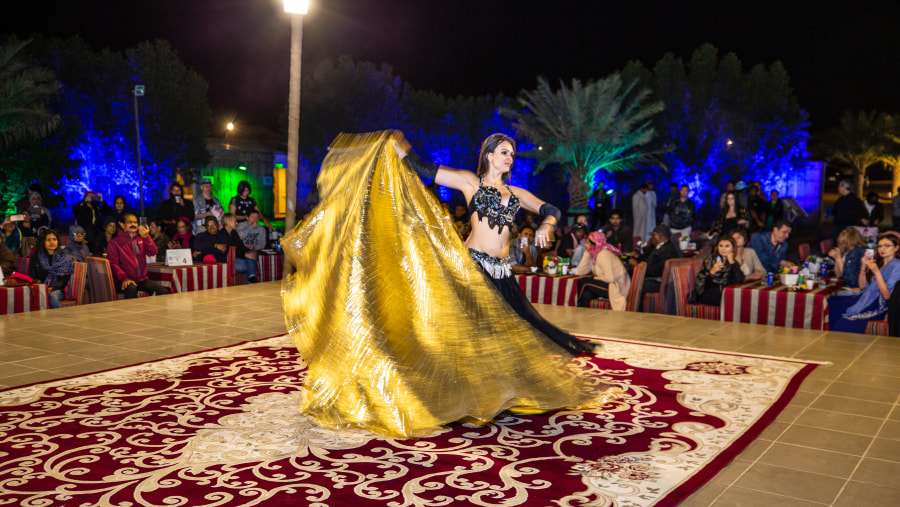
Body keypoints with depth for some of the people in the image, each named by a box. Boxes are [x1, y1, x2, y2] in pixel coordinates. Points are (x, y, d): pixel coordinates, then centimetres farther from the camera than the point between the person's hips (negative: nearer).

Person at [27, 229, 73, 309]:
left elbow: (64, 281, 3)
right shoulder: (35, 257, 14)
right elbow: (32, 278, 9)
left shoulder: (65, 259, 10)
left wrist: (51, 288, -18)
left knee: (52, 296, -37)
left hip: (57, 290, -1)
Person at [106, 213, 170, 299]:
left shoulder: (141, 239, 17)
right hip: (124, 281, -4)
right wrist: (124, 278, -21)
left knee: (164, 291, -19)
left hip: (142, 279, 4)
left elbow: (153, 252, 1)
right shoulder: (114, 243, 4)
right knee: (131, 288, -39)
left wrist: (146, 237, -15)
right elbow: (112, 263, -5)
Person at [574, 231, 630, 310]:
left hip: (618, 288, -8)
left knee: (583, 282, -12)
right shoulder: (594, 254, 10)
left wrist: (594, 278, -6)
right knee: (586, 294, -16)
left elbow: (609, 278, -23)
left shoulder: (603, 254, -17)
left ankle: (577, 304, 7)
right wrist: (587, 253, -1)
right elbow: (581, 271, 4)